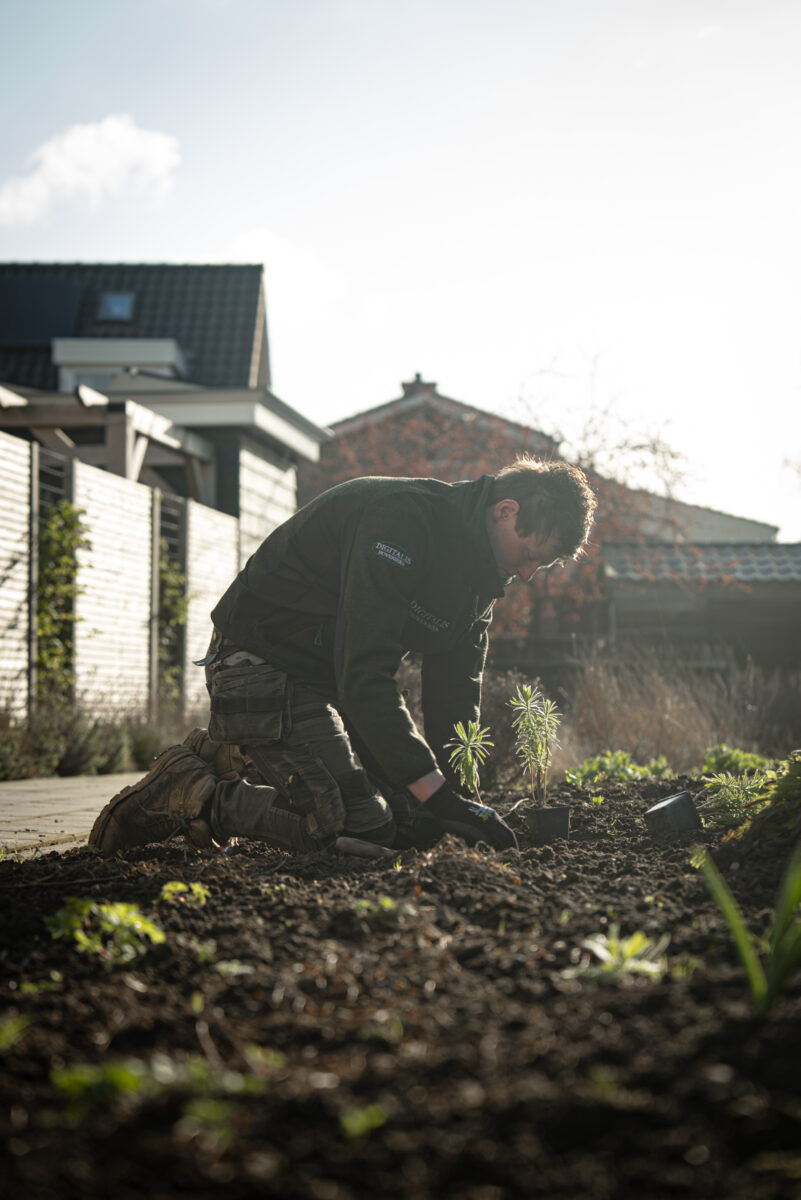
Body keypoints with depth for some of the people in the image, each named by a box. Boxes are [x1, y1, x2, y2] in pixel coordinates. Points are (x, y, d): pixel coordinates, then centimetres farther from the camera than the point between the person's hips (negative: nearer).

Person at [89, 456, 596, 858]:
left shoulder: (478, 572, 5)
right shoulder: (403, 518, -26)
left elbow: (455, 692, 7)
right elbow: (364, 673, -31)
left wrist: (457, 793, -7)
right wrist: (437, 794, -32)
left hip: (332, 676, 10)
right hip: (264, 668, -10)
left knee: (416, 825, 4)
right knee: (365, 826, -20)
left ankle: (226, 759, 14)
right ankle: (188, 794, -6)